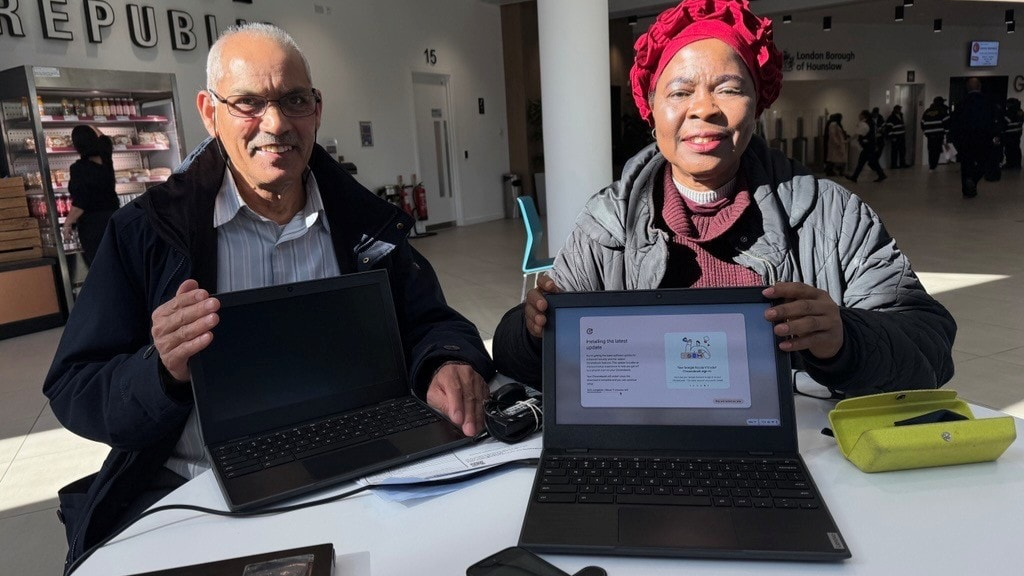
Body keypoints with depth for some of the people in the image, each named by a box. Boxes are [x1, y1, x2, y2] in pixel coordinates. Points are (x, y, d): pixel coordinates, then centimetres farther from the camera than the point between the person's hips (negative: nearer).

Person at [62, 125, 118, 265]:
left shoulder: (79, 168, -16)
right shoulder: (105, 159, 0)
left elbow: (79, 203, -18)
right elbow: (104, 139, 24)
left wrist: (67, 223, -7)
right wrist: (91, 129, 41)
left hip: (92, 222, -6)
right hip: (112, 217, 6)